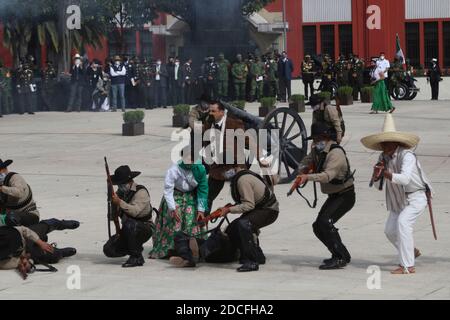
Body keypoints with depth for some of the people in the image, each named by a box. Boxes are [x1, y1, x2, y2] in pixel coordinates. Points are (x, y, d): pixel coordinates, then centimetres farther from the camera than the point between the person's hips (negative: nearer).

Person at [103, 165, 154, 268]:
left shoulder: (141, 192, -15)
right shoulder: (121, 192, 8)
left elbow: (135, 211, -32)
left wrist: (120, 202, -37)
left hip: (144, 229, -7)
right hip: (129, 230, 7)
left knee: (129, 225, -39)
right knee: (109, 250, -9)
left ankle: (137, 258, -22)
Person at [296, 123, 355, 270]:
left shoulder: (336, 153, -26)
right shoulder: (317, 150, 2)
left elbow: (328, 175, -39)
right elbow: (306, 162, 11)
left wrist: (308, 177, -53)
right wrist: (303, 169, -14)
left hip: (345, 196, -10)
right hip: (333, 196, 10)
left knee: (325, 222, -26)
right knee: (318, 227, 9)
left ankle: (341, 258, -23)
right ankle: (339, 255, 20)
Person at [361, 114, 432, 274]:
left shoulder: (407, 155, -21)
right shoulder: (384, 158, 0)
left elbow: (405, 178, -37)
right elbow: (377, 185, 2)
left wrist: (386, 173, -49)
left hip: (416, 197, -8)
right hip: (399, 200, 8)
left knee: (403, 222, -27)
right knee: (390, 230, 7)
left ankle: (408, 266, -25)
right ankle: (412, 252, 35)